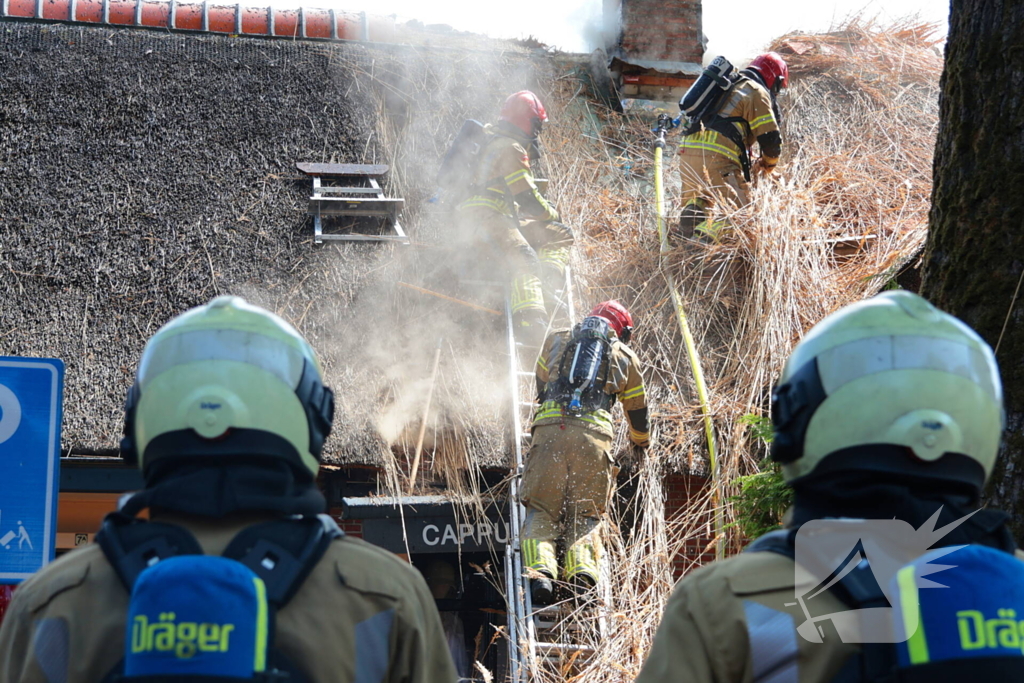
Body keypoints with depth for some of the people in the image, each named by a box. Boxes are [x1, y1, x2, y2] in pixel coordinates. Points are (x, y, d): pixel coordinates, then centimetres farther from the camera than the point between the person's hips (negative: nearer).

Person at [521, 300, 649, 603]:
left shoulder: (556, 340, 25)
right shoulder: (625, 356, 24)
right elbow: (637, 408, 35)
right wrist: (641, 441, 56)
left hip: (550, 429, 0)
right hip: (595, 435, 0)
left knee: (541, 510, 5)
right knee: (585, 515, 9)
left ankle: (541, 570, -20)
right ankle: (583, 569, -16)